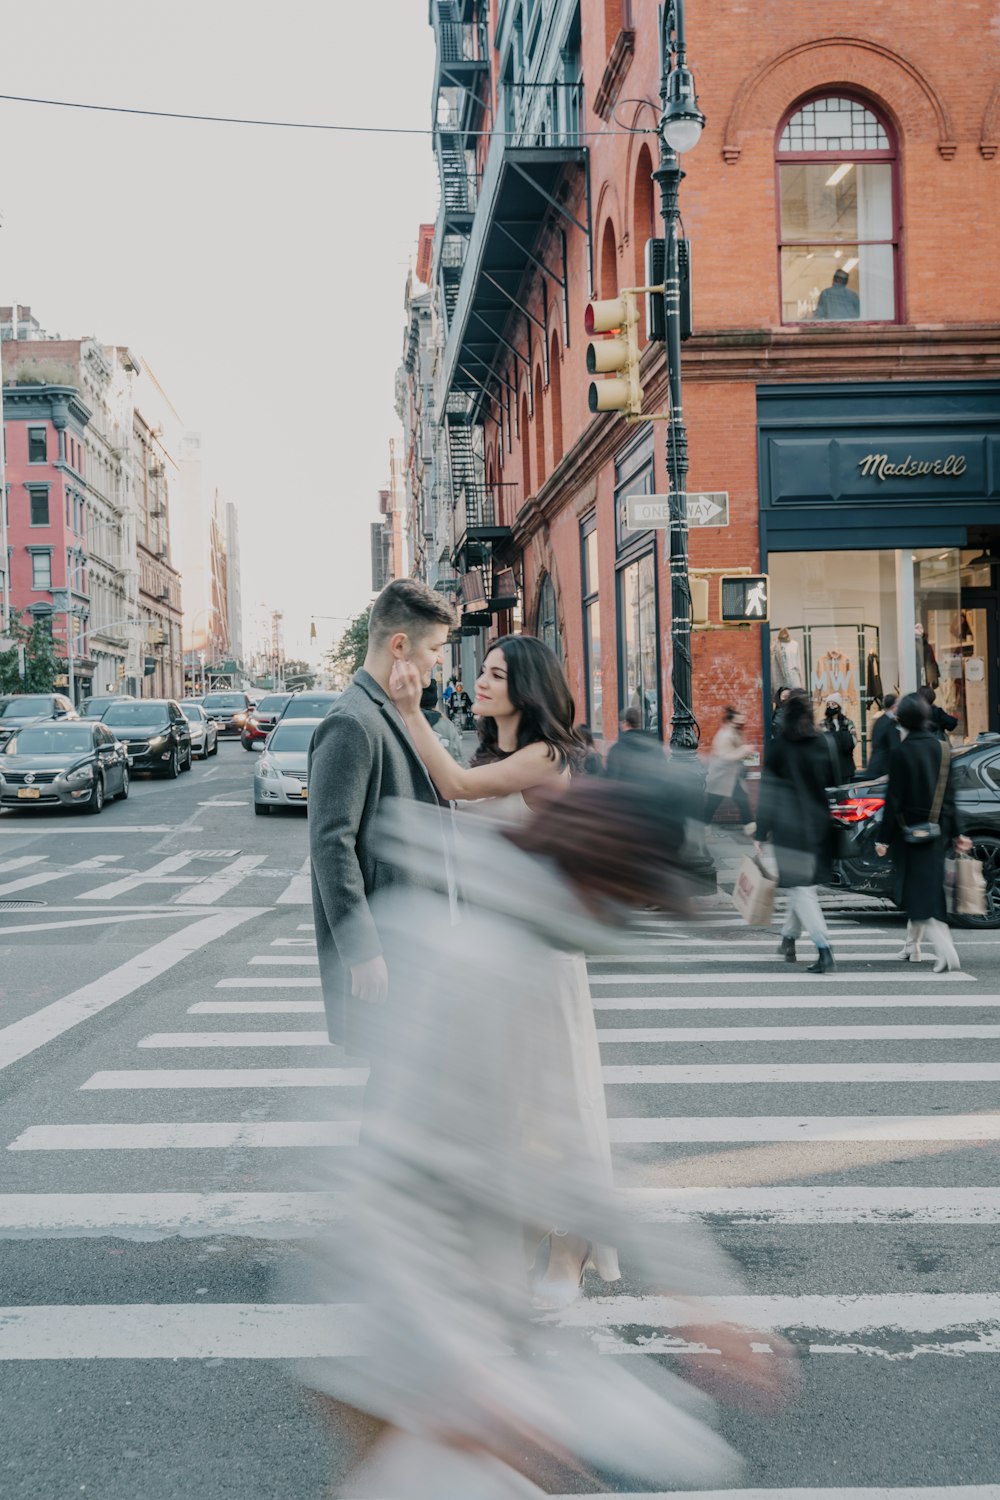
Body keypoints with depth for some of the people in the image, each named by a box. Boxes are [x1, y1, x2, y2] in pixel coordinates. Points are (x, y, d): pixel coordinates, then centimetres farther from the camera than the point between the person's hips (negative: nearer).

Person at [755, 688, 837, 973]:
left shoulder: (779, 747, -9)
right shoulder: (823, 743, 2)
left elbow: (768, 792, -8)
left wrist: (762, 832, -4)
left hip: (789, 828, -4)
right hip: (819, 826, 5)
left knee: (800, 888, -3)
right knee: (804, 883, 19)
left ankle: (824, 947, -15)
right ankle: (789, 939, 31)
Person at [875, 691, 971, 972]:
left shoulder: (901, 752, -13)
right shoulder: (943, 748, 2)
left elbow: (893, 799, -13)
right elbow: (949, 795, 6)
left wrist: (885, 838, -8)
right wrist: (956, 833, 11)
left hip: (909, 832, -5)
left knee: (919, 891, -3)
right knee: (927, 888, 16)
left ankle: (946, 951, -19)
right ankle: (912, 946, 28)